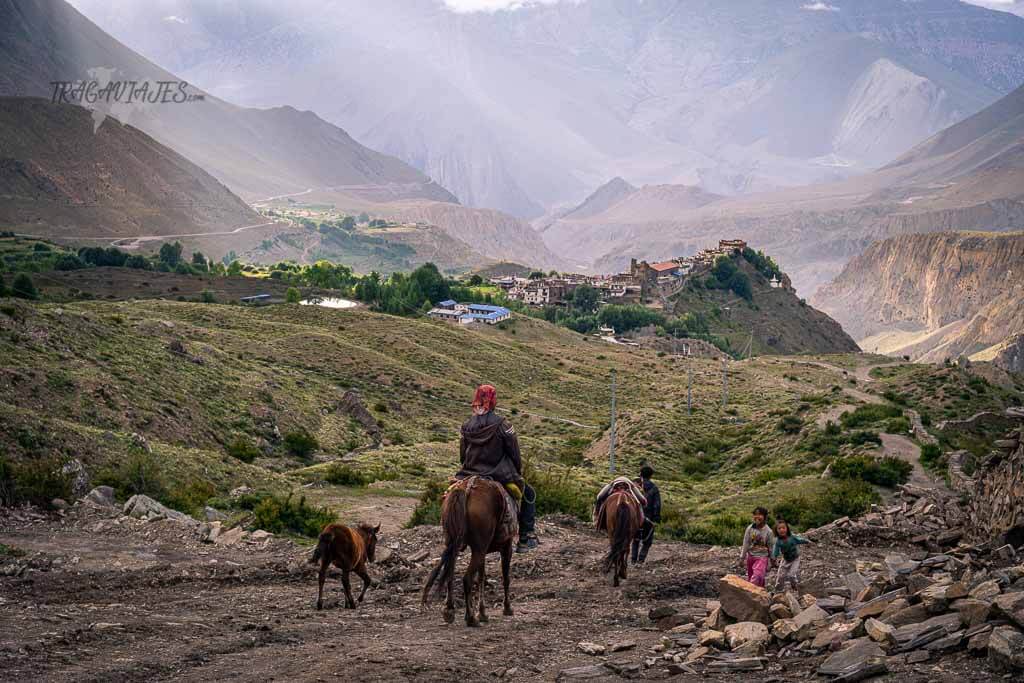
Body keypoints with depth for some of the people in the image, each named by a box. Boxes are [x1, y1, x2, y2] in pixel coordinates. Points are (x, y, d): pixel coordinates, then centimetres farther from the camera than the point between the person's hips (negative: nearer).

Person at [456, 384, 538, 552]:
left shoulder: (467, 426, 1)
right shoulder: (502, 425, -11)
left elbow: (462, 457, 9)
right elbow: (515, 455, -5)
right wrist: (518, 472, 13)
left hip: (470, 476, 3)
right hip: (501, 475, -3)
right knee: (528, 494, 19)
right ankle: (526, 537, 13)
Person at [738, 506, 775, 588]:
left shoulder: (768, 531, -11)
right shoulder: (750, 529, -6)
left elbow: (771, 547, 0)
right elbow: (745, 544, 1)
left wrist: (772, 560, 8)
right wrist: (742, 558, 3)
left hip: (762, 557, -4)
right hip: (751, 556, 4)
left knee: (757, 577, -22)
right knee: (750, 577, 12)